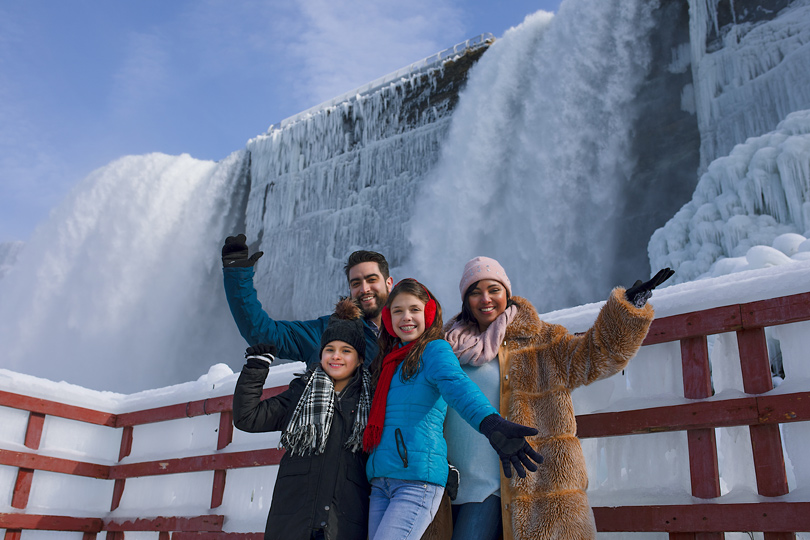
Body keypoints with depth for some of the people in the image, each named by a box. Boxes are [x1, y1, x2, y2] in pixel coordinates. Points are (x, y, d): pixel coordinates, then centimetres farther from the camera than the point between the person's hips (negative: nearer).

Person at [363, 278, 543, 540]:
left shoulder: (434, 349, -1)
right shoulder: (388, 360, 20)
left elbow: (455, 384, -24)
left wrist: (490, 422, -41)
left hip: (418, 480, -7)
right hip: (380, 481, 7)